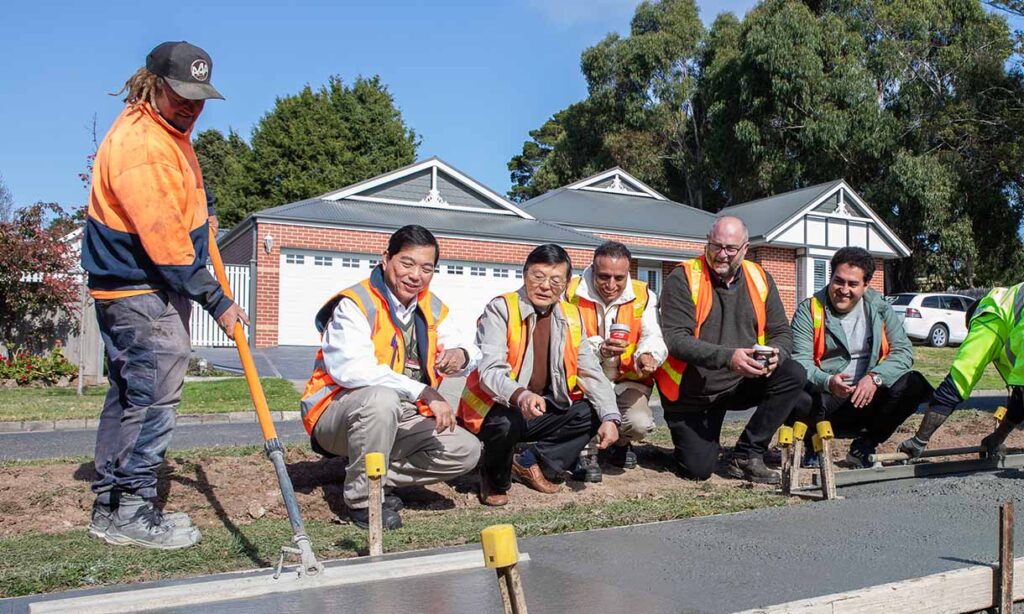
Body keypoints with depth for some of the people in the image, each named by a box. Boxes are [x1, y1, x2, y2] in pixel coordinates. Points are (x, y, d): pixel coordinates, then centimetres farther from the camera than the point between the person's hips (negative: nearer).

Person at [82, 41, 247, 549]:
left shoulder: (170, 130, 12)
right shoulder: (139, 144, -21)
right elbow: (164, 239, -25)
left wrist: (200, 204, 17)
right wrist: (215, 301, -22)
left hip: (156, 287, 11)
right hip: (138, 292, -11)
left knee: (129, 394, 14)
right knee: (153, 396, -8)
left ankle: (110, 507, 25)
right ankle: (132, 512, 2)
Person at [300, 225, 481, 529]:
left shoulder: (431, 308, 7)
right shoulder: (354, 304, -16)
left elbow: (470, 350, 4)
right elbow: (354, 369, -31)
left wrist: (461, 355, -23)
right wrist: (424, 393, -36)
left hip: (401, 420, 6)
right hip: (338, 414, -6)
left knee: (467, 451, -8)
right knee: (381, 399, -38)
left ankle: (380, 479, 3)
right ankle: (361, 499, -19)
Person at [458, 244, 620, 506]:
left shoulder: (571, 318, 3)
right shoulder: (500, 309, -14)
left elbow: (592, 373, 2)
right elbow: (490, 371, -26)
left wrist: (610, 417, -13)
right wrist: (520, 396, -46)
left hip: (543, 411, 6)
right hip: (497, 409, -5)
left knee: (592, 412, -12)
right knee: (505, 422, -36)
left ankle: (530, 463, -2)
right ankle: (495, 480, -3)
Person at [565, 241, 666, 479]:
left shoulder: (643, 296, -2)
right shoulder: (572, 292, -8)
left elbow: (653, 337, -9)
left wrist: (647, 356, -34)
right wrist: (598, 349, -33)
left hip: (627, 381, 1)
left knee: (640, 424, -25)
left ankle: (619, 443, 16)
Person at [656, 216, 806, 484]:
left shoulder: (759, 279, 0)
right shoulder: (683, 279, -14)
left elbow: (782, 332, 3)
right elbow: (676, 340, -23)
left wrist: (775, 353, -22)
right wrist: (727, 357, -34)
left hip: (741, 383, 4)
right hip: (692, 394, -4)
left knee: (794, 376, -21)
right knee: (698, 469, -12)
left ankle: (747, 456, -9)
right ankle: (691, 441, 26)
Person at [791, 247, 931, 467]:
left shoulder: (879, 308, 7)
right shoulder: (809, 310, -2)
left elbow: (903, 350, 0)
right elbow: (800, 360, -12)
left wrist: (875, 377, -19)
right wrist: (827, 382, -32)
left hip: (868, 398, 3)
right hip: (826, 402, -3)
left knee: (913, 385, -23)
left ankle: (864, 446, -3)